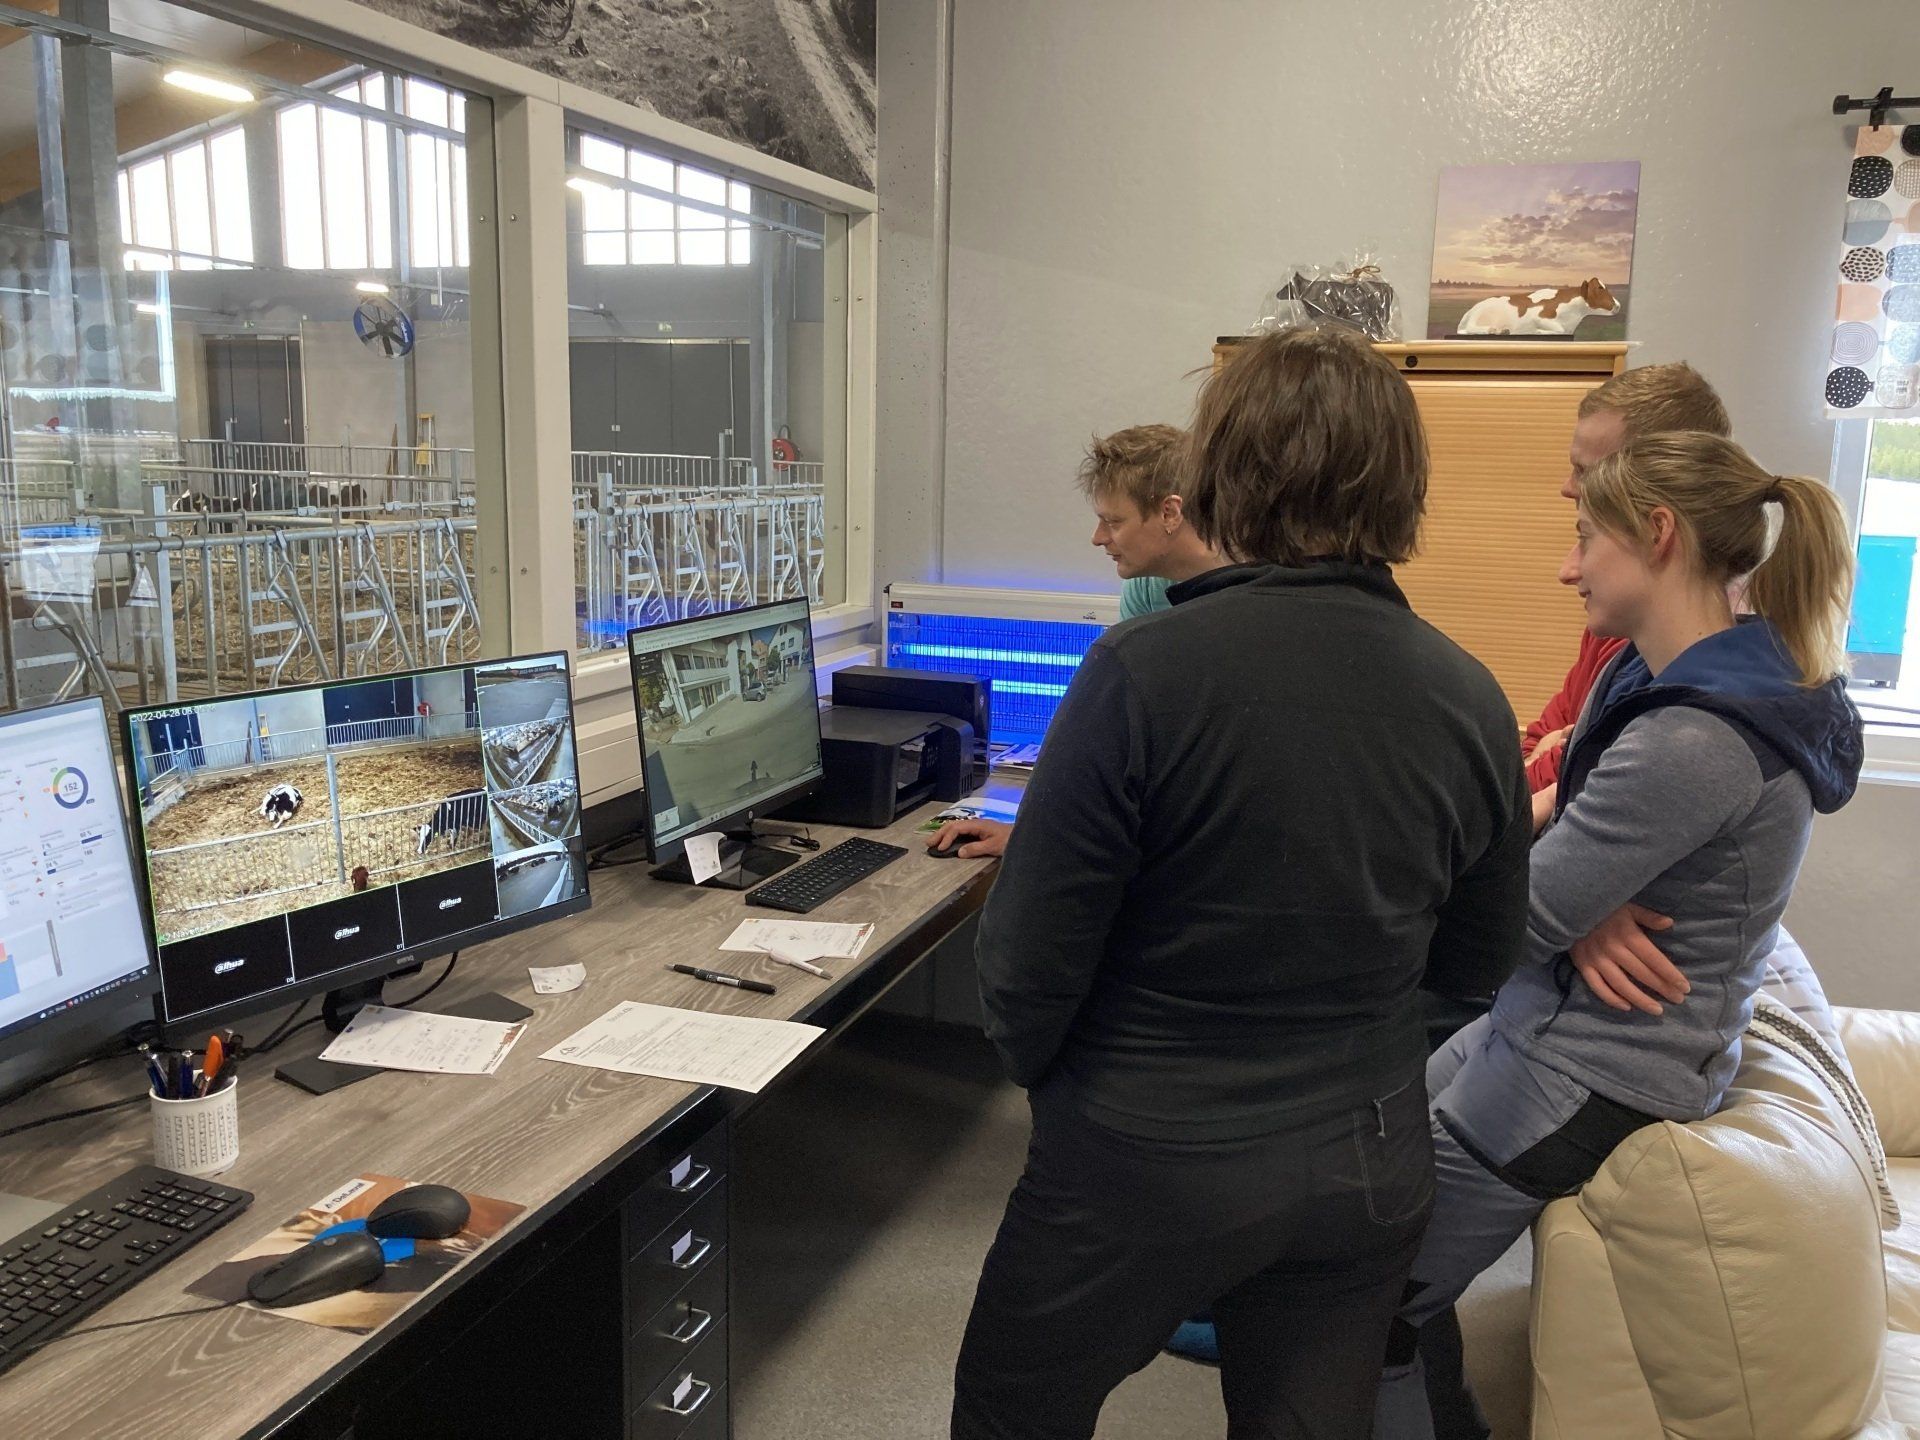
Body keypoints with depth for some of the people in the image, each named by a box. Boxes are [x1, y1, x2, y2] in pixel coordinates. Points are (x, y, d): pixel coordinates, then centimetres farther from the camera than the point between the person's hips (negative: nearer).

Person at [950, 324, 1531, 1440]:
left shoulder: (1142, 670, -22)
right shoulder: (1472, 699, -7)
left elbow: (1031, 957, -17)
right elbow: (1479, 962, 5)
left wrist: (1038, 1070, 3)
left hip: (1144, 1163, -4)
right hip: (1368, 1168, 5)